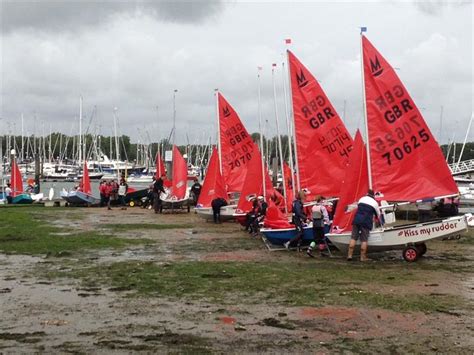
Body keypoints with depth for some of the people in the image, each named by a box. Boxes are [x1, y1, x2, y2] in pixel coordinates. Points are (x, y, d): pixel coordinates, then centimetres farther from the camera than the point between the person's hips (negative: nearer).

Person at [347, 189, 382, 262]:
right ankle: (363, 257, 1)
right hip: (366, 223, -3)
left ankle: (350, 255, 1)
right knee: (364, 240, 0)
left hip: (356, 220, 3)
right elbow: (378, 215, 21)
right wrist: (381, 222, 40)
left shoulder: (361, 199, 17)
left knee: (353, 238, 4)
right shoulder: (375, 203, 10)